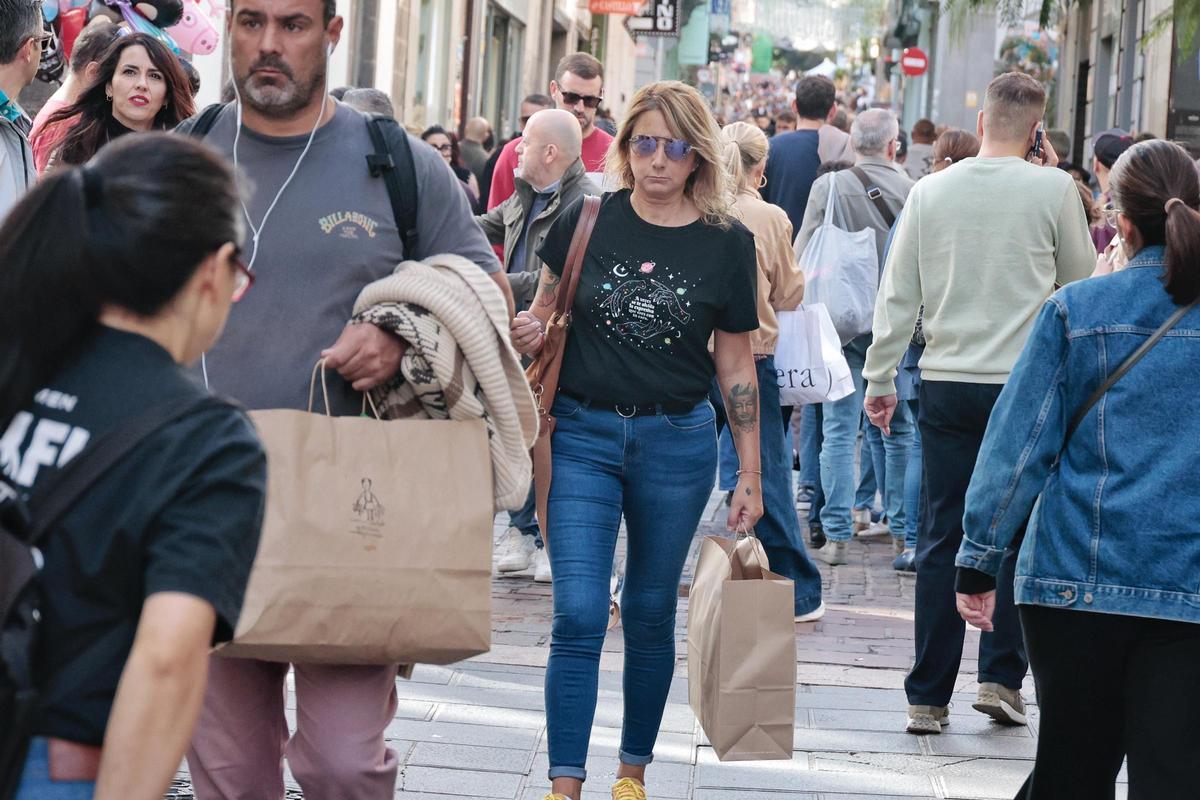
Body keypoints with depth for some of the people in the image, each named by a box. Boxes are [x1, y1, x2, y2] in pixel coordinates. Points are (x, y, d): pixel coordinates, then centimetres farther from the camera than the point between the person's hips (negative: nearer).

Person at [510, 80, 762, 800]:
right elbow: (545, 310, 13)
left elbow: (736, 367, 4)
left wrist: (751, 476, 4)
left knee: (651, 615, 11)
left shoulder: (727, 242, -1)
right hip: (583, 434, 0)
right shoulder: (589, 221, -1)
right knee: (579, 616, -7)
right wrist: (531, 331, -12)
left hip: (677, 442, 0)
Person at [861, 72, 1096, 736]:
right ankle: (1001, 675, 6)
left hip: (946, 383, 2)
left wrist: (880, 378, 13)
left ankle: (928, 697, 7)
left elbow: (898, 294, 5)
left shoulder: (931, 191, 3)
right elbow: (1078, 277, 10)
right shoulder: (1052, 189, -5)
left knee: (942, 538, 6)